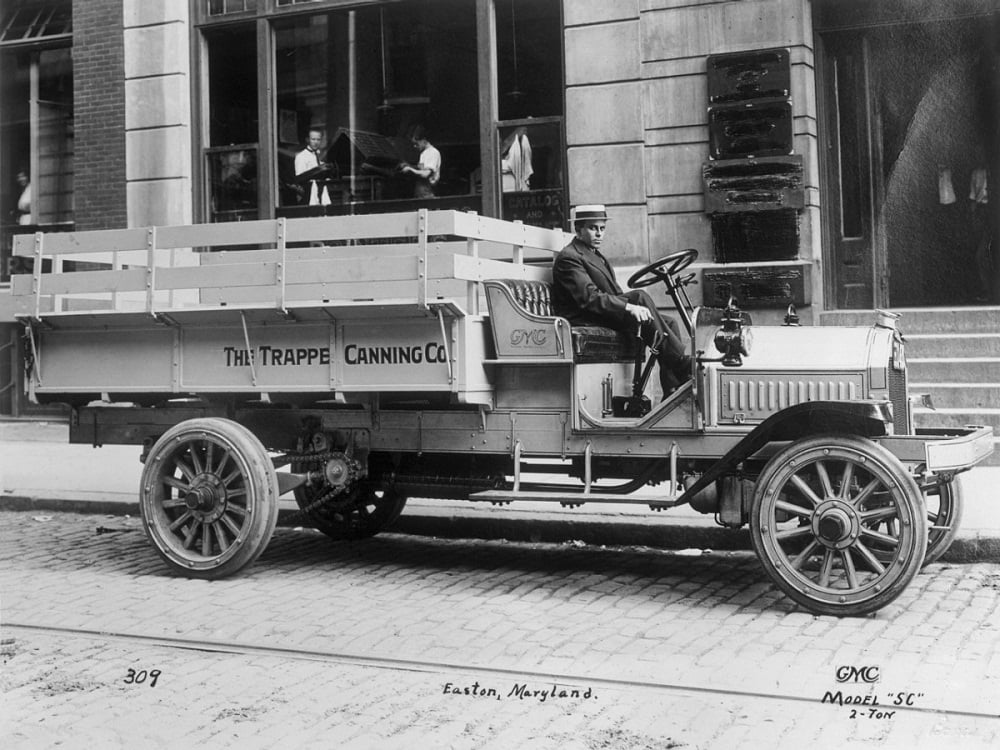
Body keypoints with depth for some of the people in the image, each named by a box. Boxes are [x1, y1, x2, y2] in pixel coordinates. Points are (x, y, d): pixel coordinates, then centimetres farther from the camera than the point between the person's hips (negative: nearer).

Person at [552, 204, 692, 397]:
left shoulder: (598, 257, 24)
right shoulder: (569, 257, -8)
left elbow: (617, 296, 18)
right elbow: (590, 297, -21)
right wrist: (629, 307, -30)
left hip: (608, 317, 10)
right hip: (585, 322, -10)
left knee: (668, 323, -4)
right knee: (640, 296, -27)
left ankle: (673, 393, -11)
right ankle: (684, 366, -25)